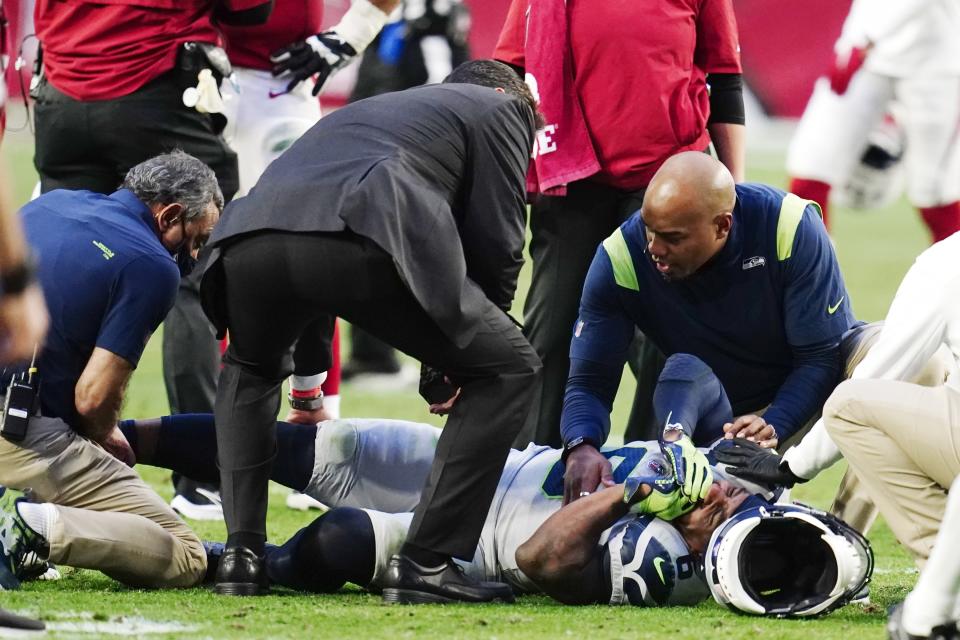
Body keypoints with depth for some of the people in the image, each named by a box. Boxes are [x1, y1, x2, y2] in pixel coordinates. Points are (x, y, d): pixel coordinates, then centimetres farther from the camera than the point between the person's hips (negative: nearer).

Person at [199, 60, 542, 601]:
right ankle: (428, 561, 3)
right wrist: (457, 355, 29)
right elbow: (496, 238, 16)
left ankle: (242, 552, 23)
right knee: (509, 370, 10)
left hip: (248, 238, 6)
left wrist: (308, 381, 58)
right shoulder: (500, 107, 28)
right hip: (363, 235, -6)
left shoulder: (364, 111, 45)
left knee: (250, 370, 38)